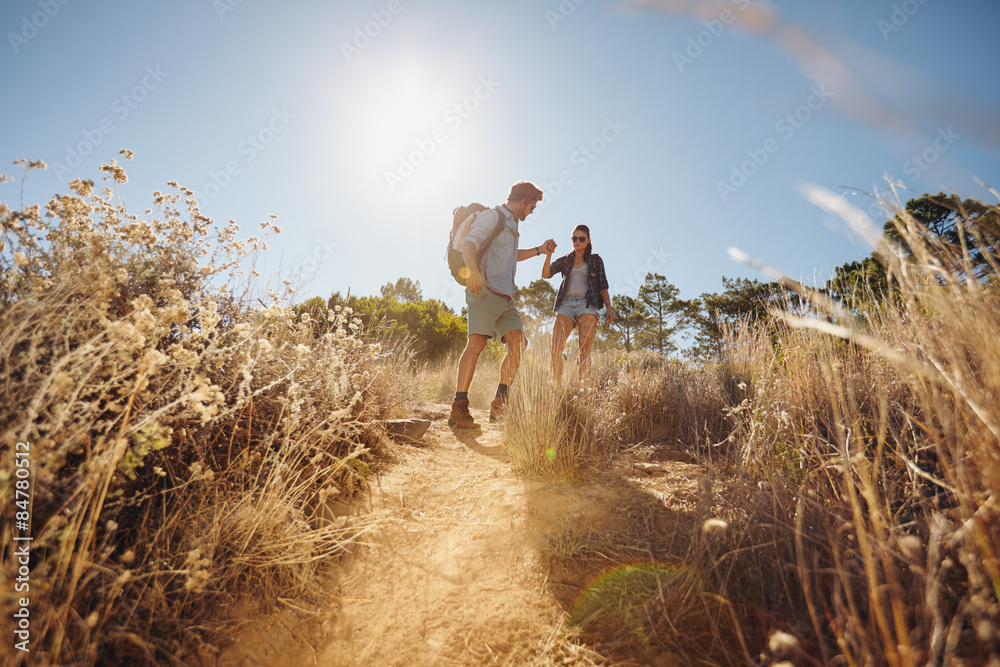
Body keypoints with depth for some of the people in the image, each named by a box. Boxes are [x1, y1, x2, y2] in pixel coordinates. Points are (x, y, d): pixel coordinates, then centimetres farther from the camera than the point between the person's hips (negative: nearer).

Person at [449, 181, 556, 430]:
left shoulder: (511, 224, 30)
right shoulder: (492, 215, 1)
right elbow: (469, 244, -16)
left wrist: (539, 250, 44)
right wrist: (473, 271, -35)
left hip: (505, 297, 9)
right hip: (485, 290, -9)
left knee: (518, 344, -5)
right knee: (477, 343, -20)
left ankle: (500, 406, 0)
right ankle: (459, 409, -21)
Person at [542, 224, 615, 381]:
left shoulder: (595, 260, 17)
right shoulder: (565, 260, 21)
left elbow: (602, 286, 12)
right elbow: (546, 274, 7)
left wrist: (609, 307, 0)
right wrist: (548, 255, -8)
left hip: (587, 304, -1)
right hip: (566, 305, 2)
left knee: (584, 348, -14)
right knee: (556, 347, -15)